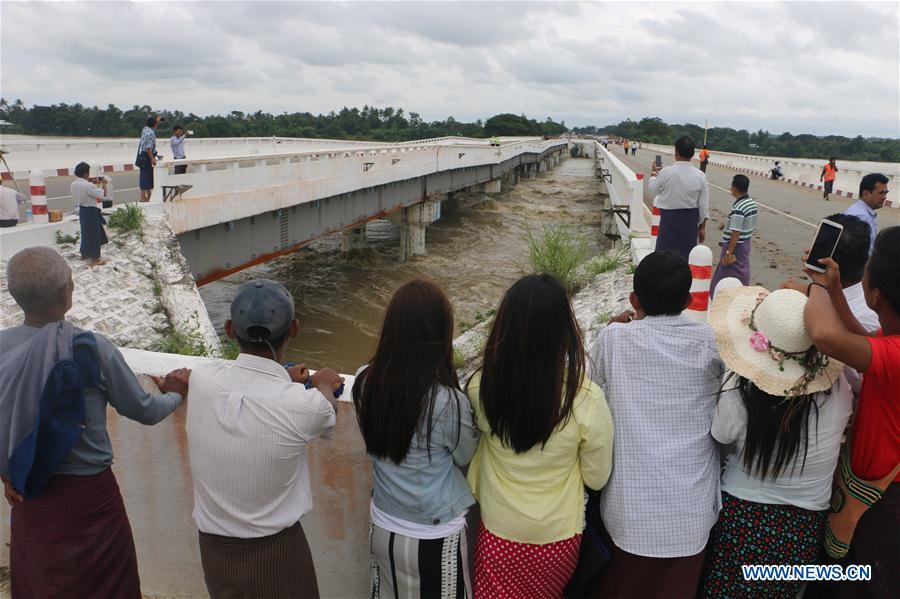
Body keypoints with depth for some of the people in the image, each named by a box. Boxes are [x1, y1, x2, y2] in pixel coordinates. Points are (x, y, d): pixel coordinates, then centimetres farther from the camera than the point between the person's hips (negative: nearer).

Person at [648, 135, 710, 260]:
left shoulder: (666, 172, -16)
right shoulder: (700, 176, -6)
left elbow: (654, 190, 3)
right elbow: (704, 204, -1)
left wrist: (653, 173, 22)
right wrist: (702, 227, 10)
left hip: (669, 218, -3)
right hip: (691, 220, 3)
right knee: (687, 254, 11)